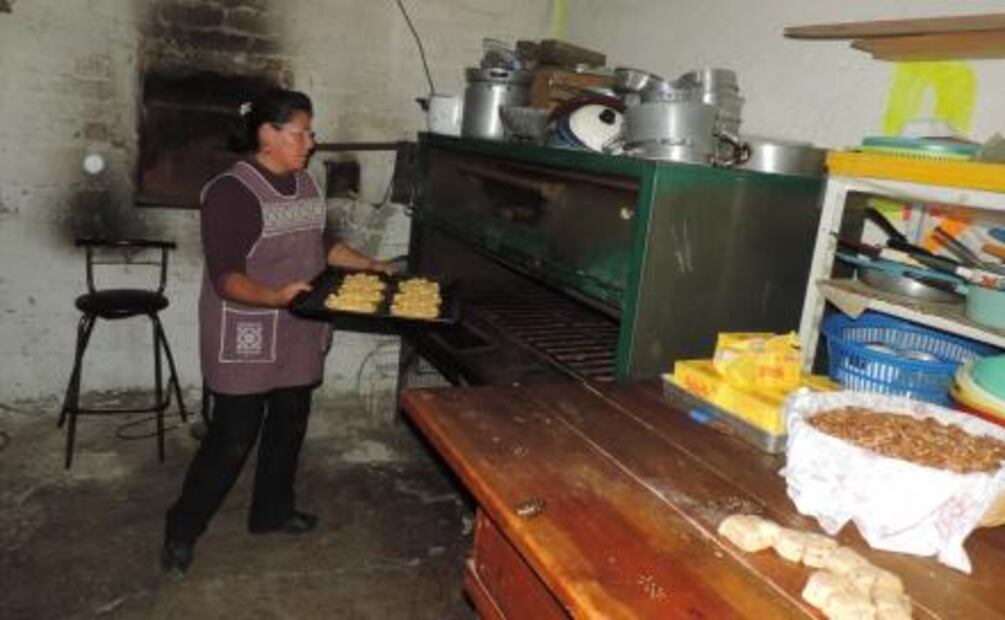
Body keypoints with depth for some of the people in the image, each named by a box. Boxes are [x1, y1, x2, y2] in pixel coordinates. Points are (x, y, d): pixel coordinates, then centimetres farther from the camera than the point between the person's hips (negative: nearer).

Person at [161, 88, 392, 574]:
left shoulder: (304, 183, 8)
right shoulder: (231, 192, -18)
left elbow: (322, 243, 19)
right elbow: (225, 277, -23)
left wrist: (371, 266, 9)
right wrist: (274, 297, -38)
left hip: (297, 334, 8)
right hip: (246, 338, -8)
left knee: (289, 424, 17)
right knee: (232, 438, 0)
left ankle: (271, 510, 37)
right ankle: (182, 529, 20)